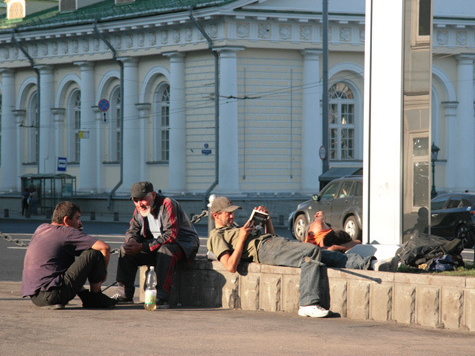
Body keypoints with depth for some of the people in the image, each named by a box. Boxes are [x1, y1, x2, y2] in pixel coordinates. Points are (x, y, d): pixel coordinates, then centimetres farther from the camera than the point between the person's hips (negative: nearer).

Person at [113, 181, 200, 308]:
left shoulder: (167, 204, -23)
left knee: (165, 250, -40)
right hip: (157, 245, 8)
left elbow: (171, 235, -31)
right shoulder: (139, 209, 1)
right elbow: (132, 230, 6)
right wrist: (132, 240, -22)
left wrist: (142, 247, -33)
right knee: (126, 251, -5)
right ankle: (124, 295, -2)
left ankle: (162, 298, -42)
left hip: (183, 244, -8)